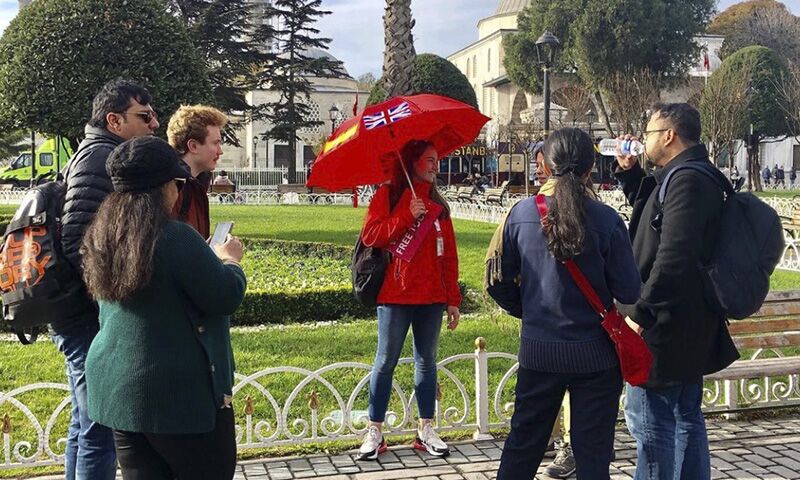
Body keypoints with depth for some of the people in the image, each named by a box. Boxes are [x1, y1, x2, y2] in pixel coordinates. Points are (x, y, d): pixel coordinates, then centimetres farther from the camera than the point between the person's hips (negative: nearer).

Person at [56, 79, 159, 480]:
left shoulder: (100, 154, 18)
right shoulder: (101, 156, -13)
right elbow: (78, 242, -23)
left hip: (83, 315, 10)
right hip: (93, 321, -10)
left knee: (85, 427, 18)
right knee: (100, 431, -5)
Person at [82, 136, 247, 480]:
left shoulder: (102, 237, 5)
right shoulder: (175, 237, -20)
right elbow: (226, 297, -15)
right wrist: (230, 259, 4)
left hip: (115, 387, 7)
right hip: (179, 392, -7)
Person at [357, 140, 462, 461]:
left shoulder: (437, 203, 13)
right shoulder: (388, 194, 1)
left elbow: (449, 254, 12)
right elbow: (369, 236, -11)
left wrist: (453, 299, 8)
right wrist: (407, 217, -17)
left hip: (432, 296, 5)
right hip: (395, 294, -4)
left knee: (426, 360, 9)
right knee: (386, 360, 1)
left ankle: (426, 430, 18)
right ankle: (374, 431, 9)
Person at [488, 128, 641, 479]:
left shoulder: (521, 214, -6)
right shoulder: (605, 220, -13)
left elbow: (501, 283, 1)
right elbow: (629, 291, -11)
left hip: (537, 351, 2)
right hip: (595, 355, -2)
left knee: (523, 441, 18)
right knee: (592, 450, 11)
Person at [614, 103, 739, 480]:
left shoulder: (685, 180, -19)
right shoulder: (694, 177, 14)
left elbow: (673, 256, -28)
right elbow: (652, 215, 32)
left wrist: (641, 312, -24)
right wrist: (631, 173, 20)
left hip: (665, 326, -11)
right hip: (687, 326, 11)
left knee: (648, 420, -4)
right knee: (685, 418, 17)